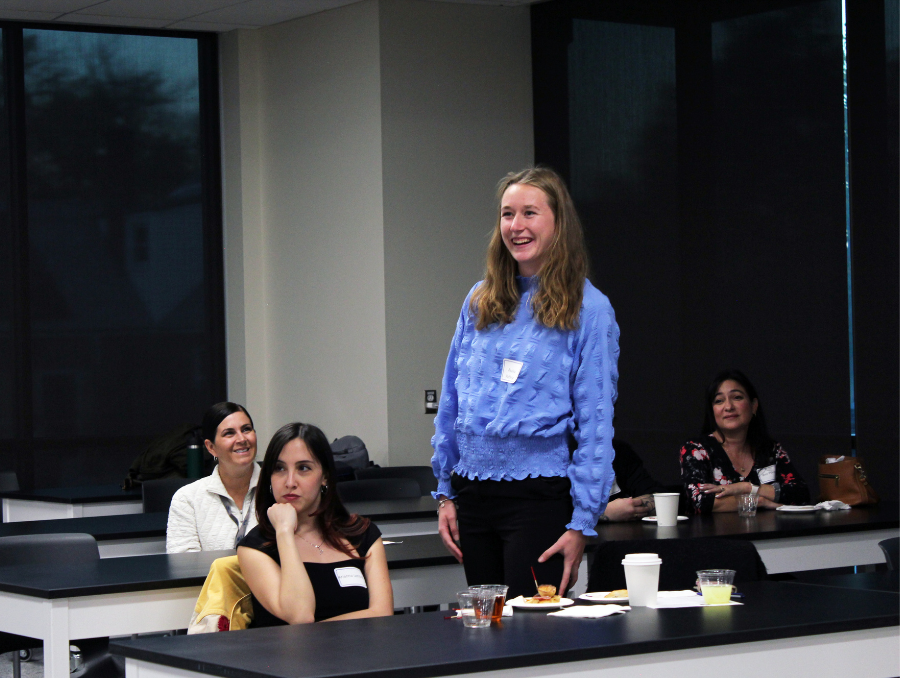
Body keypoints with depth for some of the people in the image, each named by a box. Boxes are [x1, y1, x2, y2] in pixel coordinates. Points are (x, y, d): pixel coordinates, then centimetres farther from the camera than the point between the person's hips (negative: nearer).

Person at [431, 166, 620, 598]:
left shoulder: (588, 309, -3)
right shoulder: (480, 301, 11)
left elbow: (596, 423, -5)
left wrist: (581, 524, -10)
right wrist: (445, 494, 10)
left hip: (540, 496, -5)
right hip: (472, 493, 5)